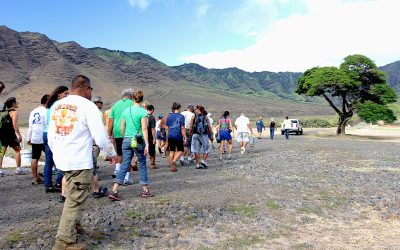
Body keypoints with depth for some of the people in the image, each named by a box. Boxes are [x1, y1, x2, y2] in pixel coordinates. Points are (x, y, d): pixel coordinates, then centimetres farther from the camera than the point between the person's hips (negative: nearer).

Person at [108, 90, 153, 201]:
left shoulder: (126, 110, 8)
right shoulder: (143, 111, -7)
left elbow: (122, 128, 11)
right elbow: (144, 129, -12)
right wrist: (147, 144, -11)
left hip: (126, 140, 4)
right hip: (138, 141, -4)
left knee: (124, 165, 5)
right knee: (142, 164, 10)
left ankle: (114, 191, -2)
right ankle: (145, 190, 18)